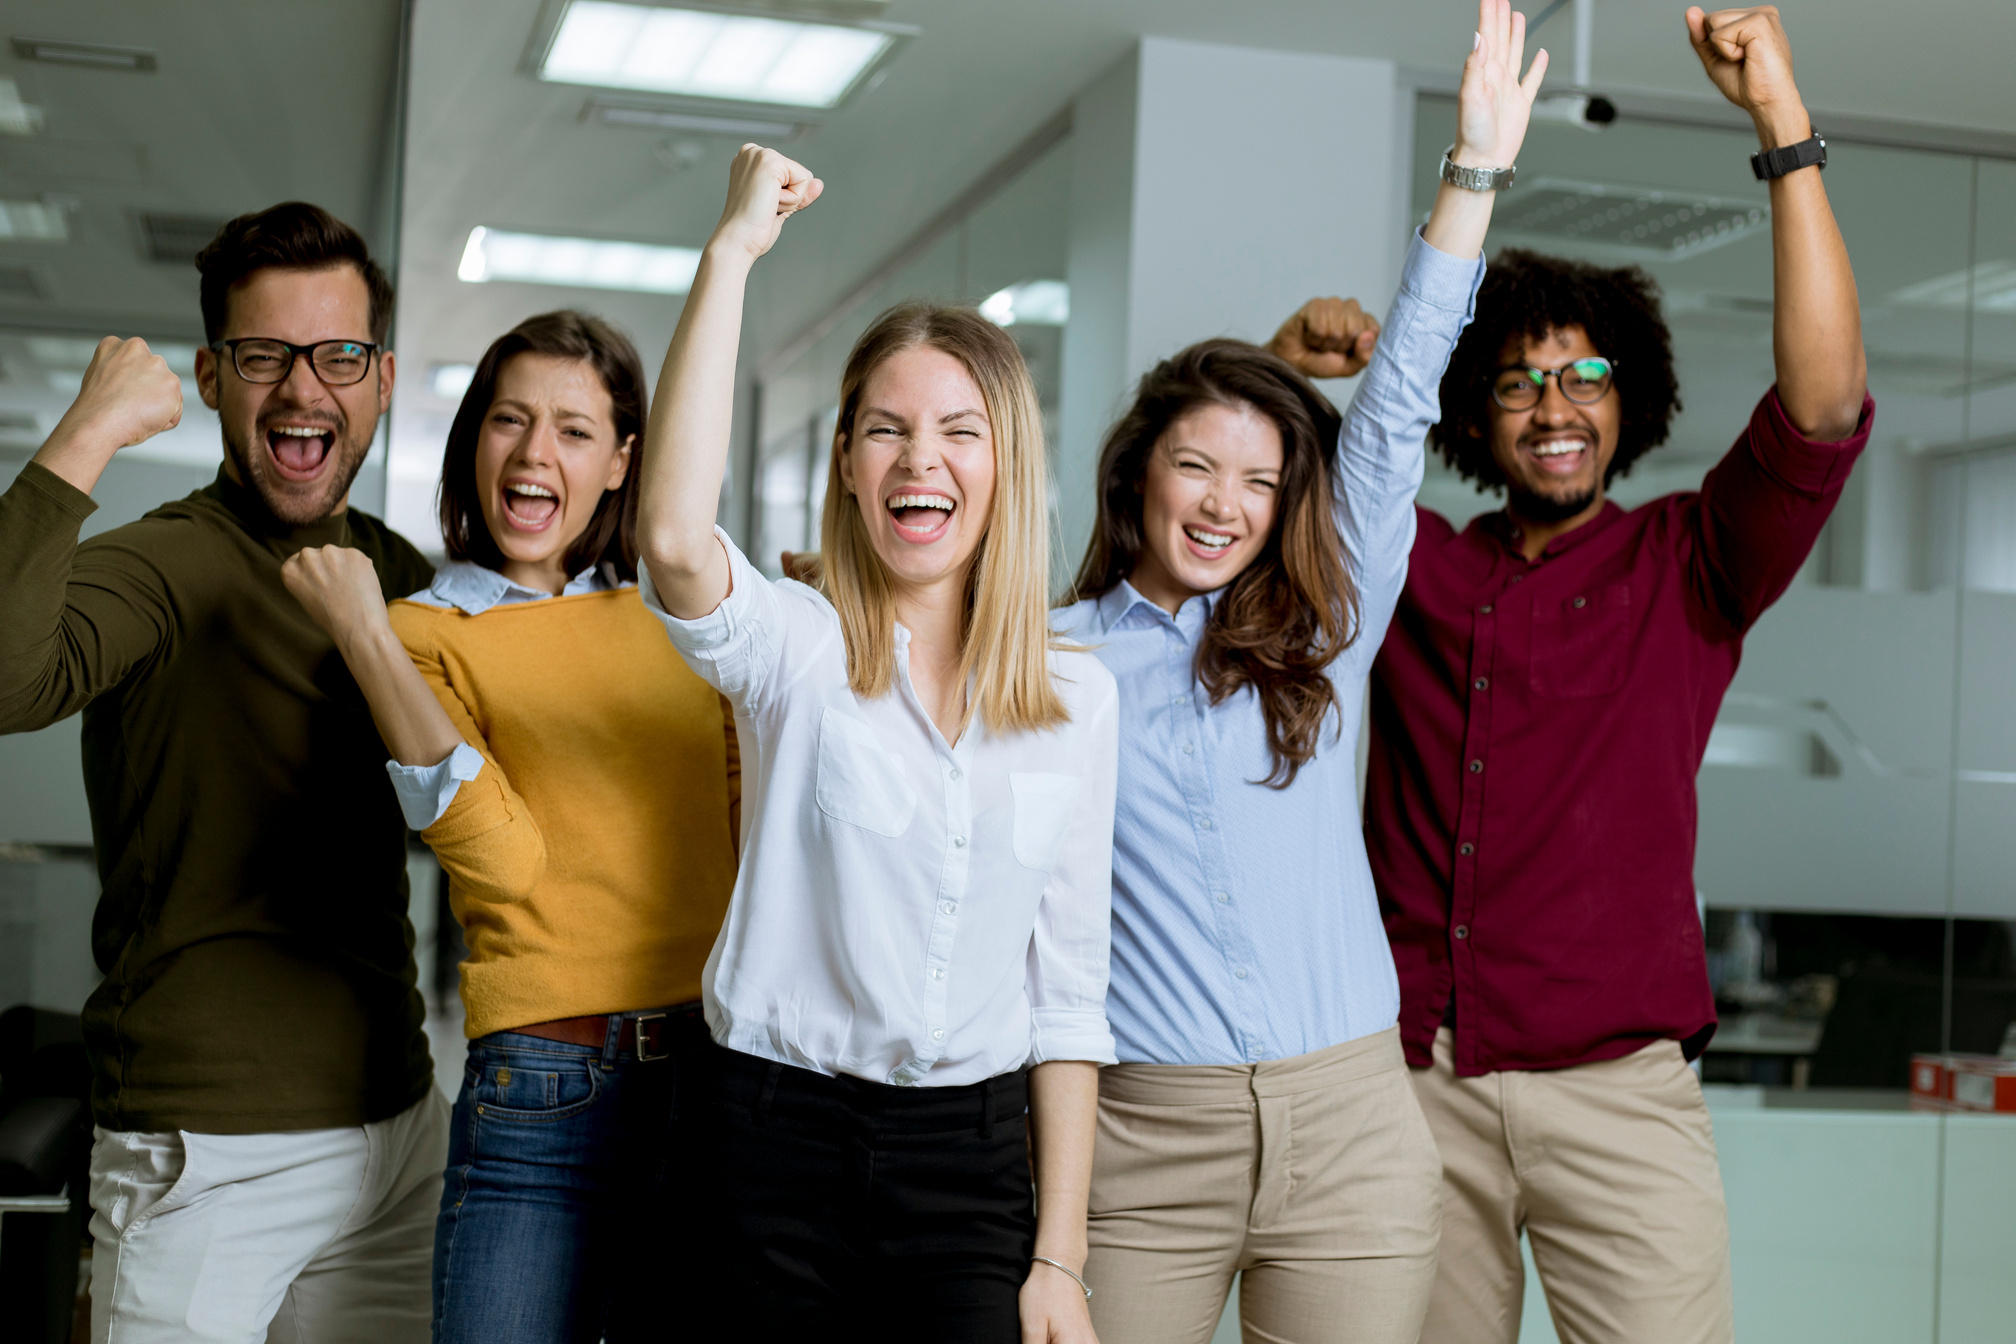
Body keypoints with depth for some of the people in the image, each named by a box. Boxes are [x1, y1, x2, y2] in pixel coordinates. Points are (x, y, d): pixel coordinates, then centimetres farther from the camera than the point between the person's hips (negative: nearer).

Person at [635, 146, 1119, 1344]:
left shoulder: (1079, 697, 5)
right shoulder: (796, 648, -3)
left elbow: (1070, 991, 7)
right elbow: (674, 539, -27)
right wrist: (733, 254, -21)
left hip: (975, 1155, 2)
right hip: (783, 1142, -2)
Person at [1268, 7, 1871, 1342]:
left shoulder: (1687, 567, 4)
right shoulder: (1414, 567, 10)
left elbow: (1824, 404, -11)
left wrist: (1784, 120, -15)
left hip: (1614, 1088, -2)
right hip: (1413, 1080, 2)